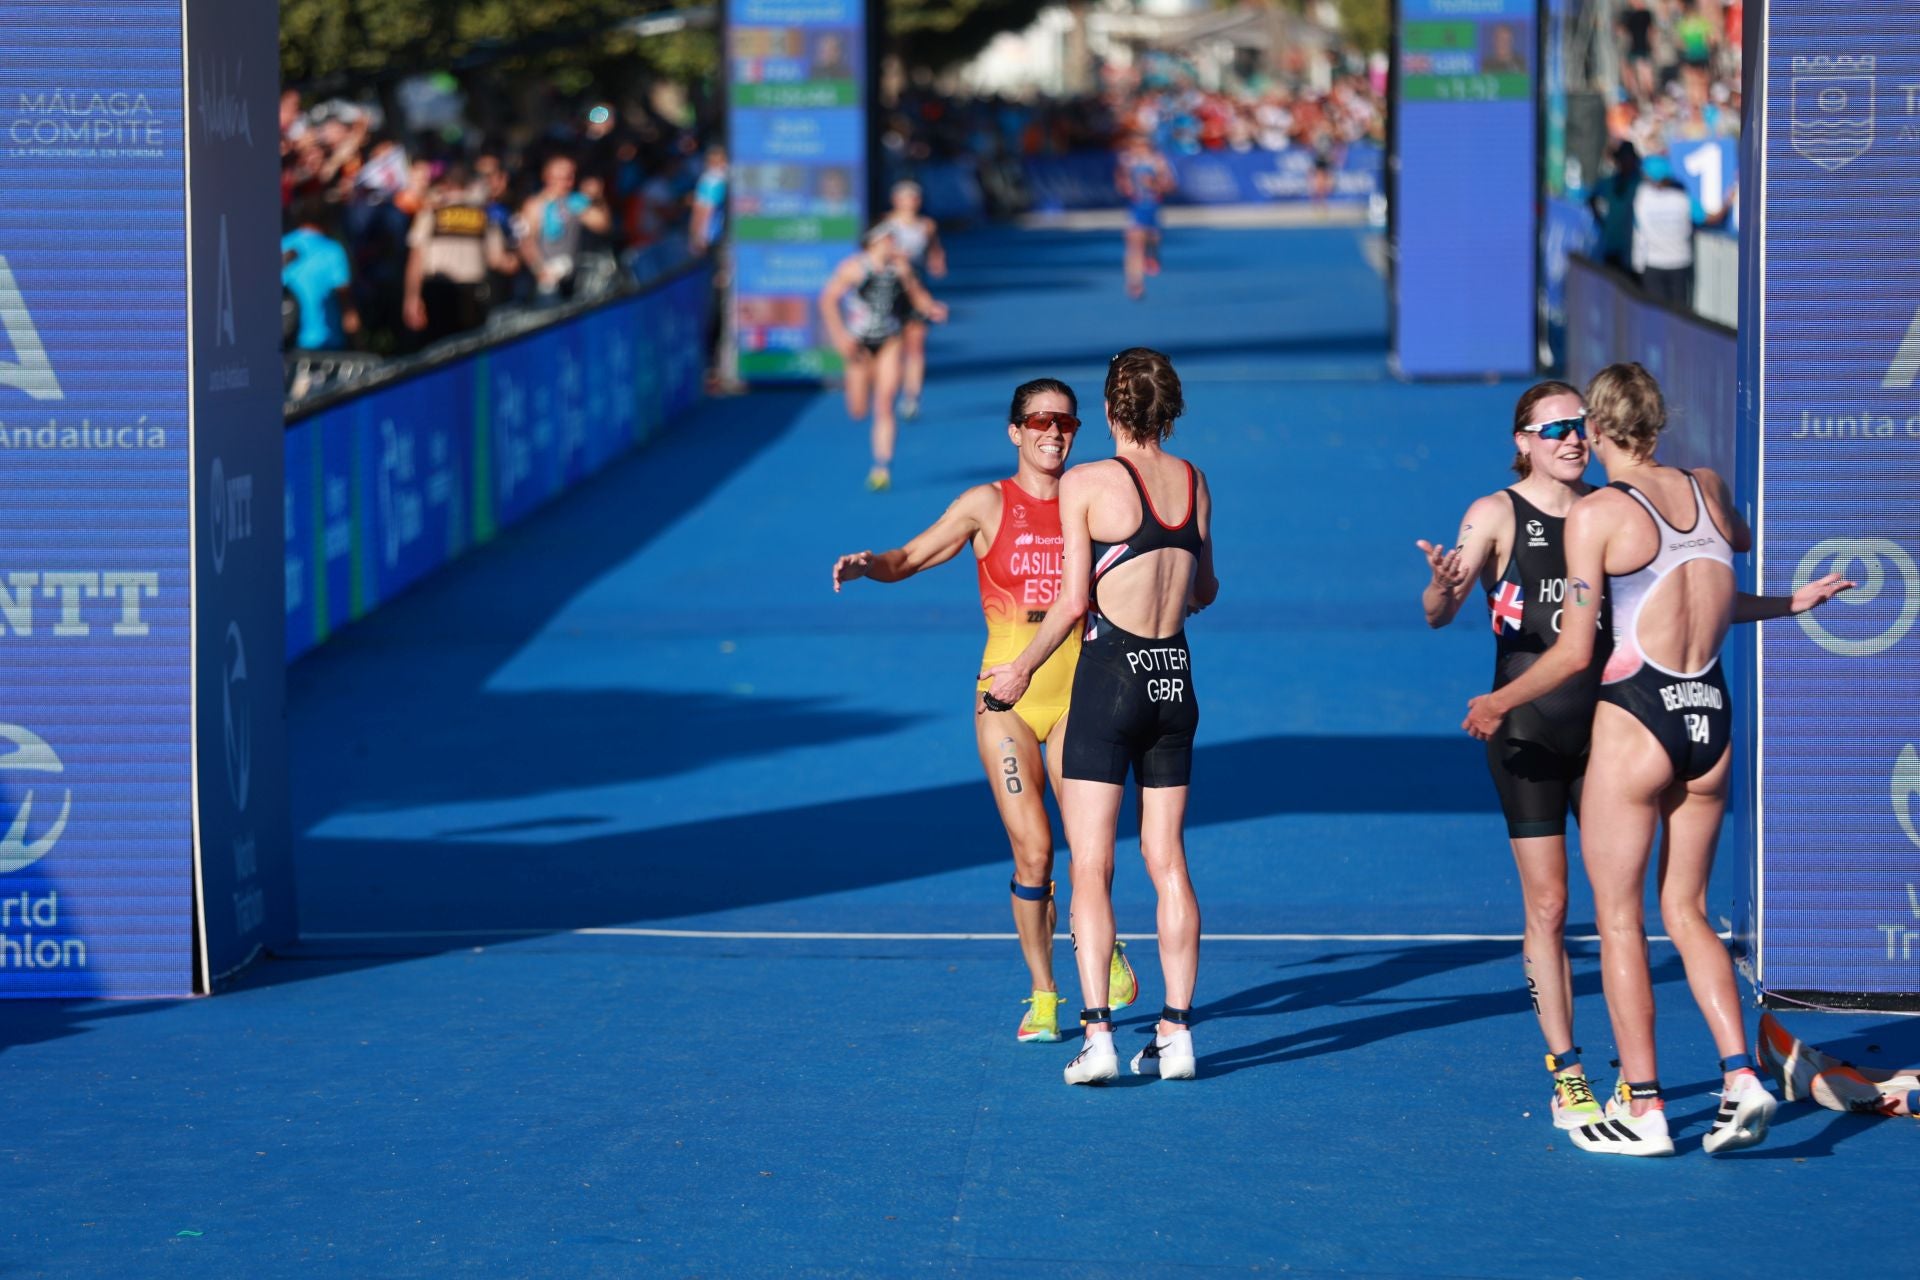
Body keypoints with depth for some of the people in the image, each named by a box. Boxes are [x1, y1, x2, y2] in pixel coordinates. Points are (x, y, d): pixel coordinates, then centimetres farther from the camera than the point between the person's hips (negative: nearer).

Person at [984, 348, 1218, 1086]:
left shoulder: (1086, 484, -8)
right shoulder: (1194, 483, 6)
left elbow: (1072, 602, -9)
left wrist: (1022, 670, 4)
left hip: (1109, 678, -5)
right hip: (1175, 678, 5)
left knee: (1091, 866, -2)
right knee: (1168, 864, 9)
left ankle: (1097, 1033, -9)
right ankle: (1176, 1032, 9)